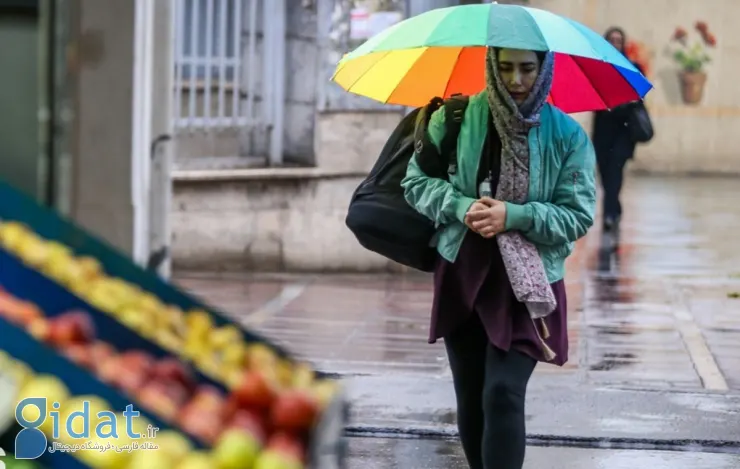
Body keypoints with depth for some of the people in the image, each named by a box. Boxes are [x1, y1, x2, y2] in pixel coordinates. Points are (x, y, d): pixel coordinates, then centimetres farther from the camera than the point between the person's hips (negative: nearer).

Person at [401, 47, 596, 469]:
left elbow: (579, 216, -6)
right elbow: (416, 181, 2)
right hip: (462, 275, 3)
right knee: (470, 398, 11)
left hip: (527, 283, -3)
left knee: (504, 395, -15)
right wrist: (462, 207, -16)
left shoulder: (568, 134, -5)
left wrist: (514, 216, -20)